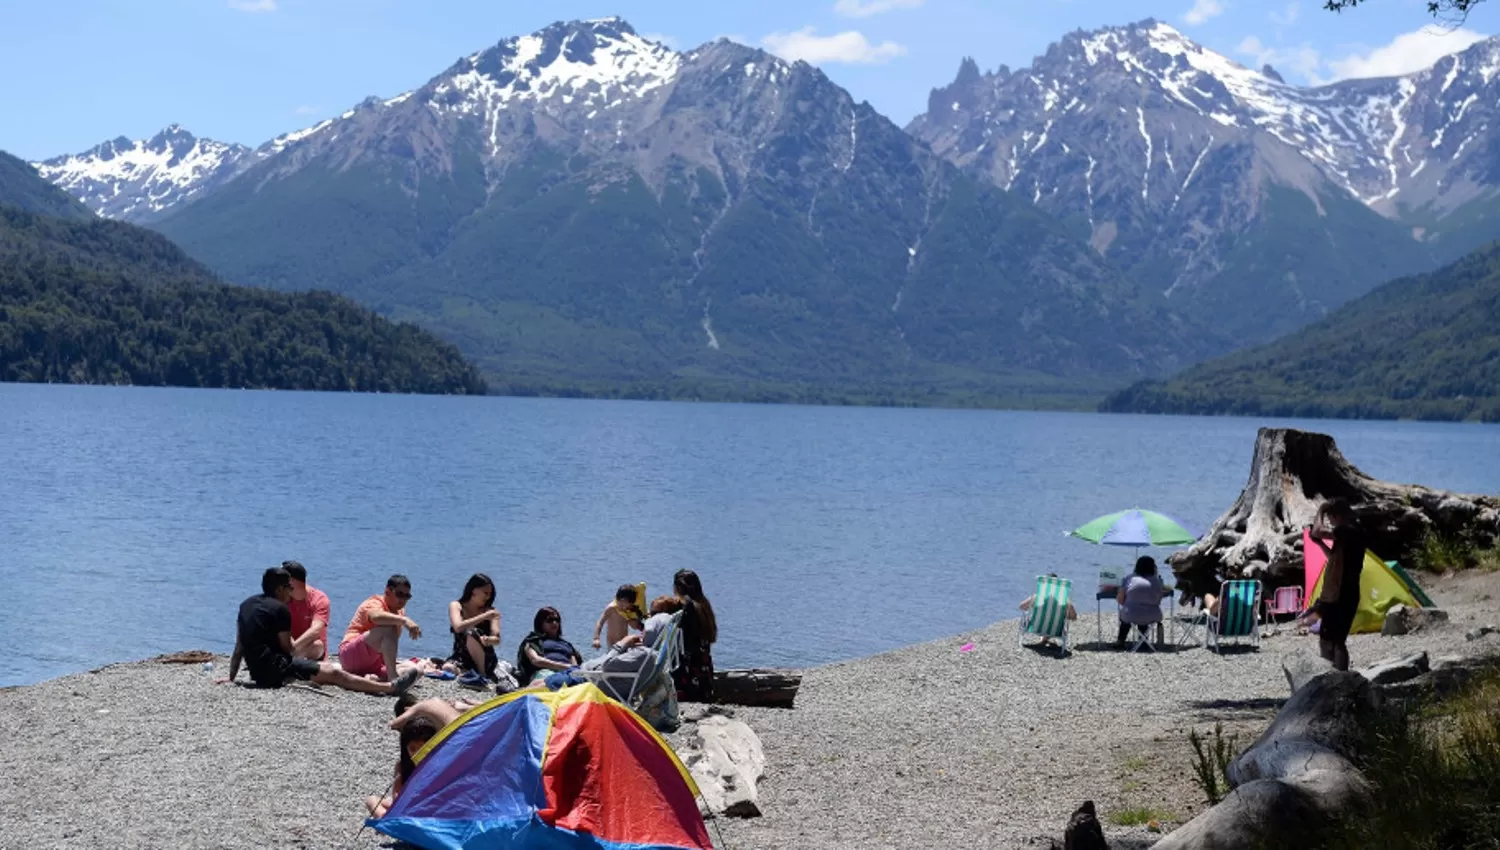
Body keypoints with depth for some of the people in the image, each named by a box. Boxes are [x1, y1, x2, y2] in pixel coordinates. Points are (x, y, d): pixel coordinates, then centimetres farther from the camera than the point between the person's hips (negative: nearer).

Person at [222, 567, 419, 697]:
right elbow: (286, 647, -7)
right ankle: (391, 687, -10)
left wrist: (231, 677, 18)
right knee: (334, 673, -8)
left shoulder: (246, 605, 14)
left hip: (258, 672, 9)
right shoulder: (280, 609, -10)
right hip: (275, 669, -9)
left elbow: (239, 647, 16)